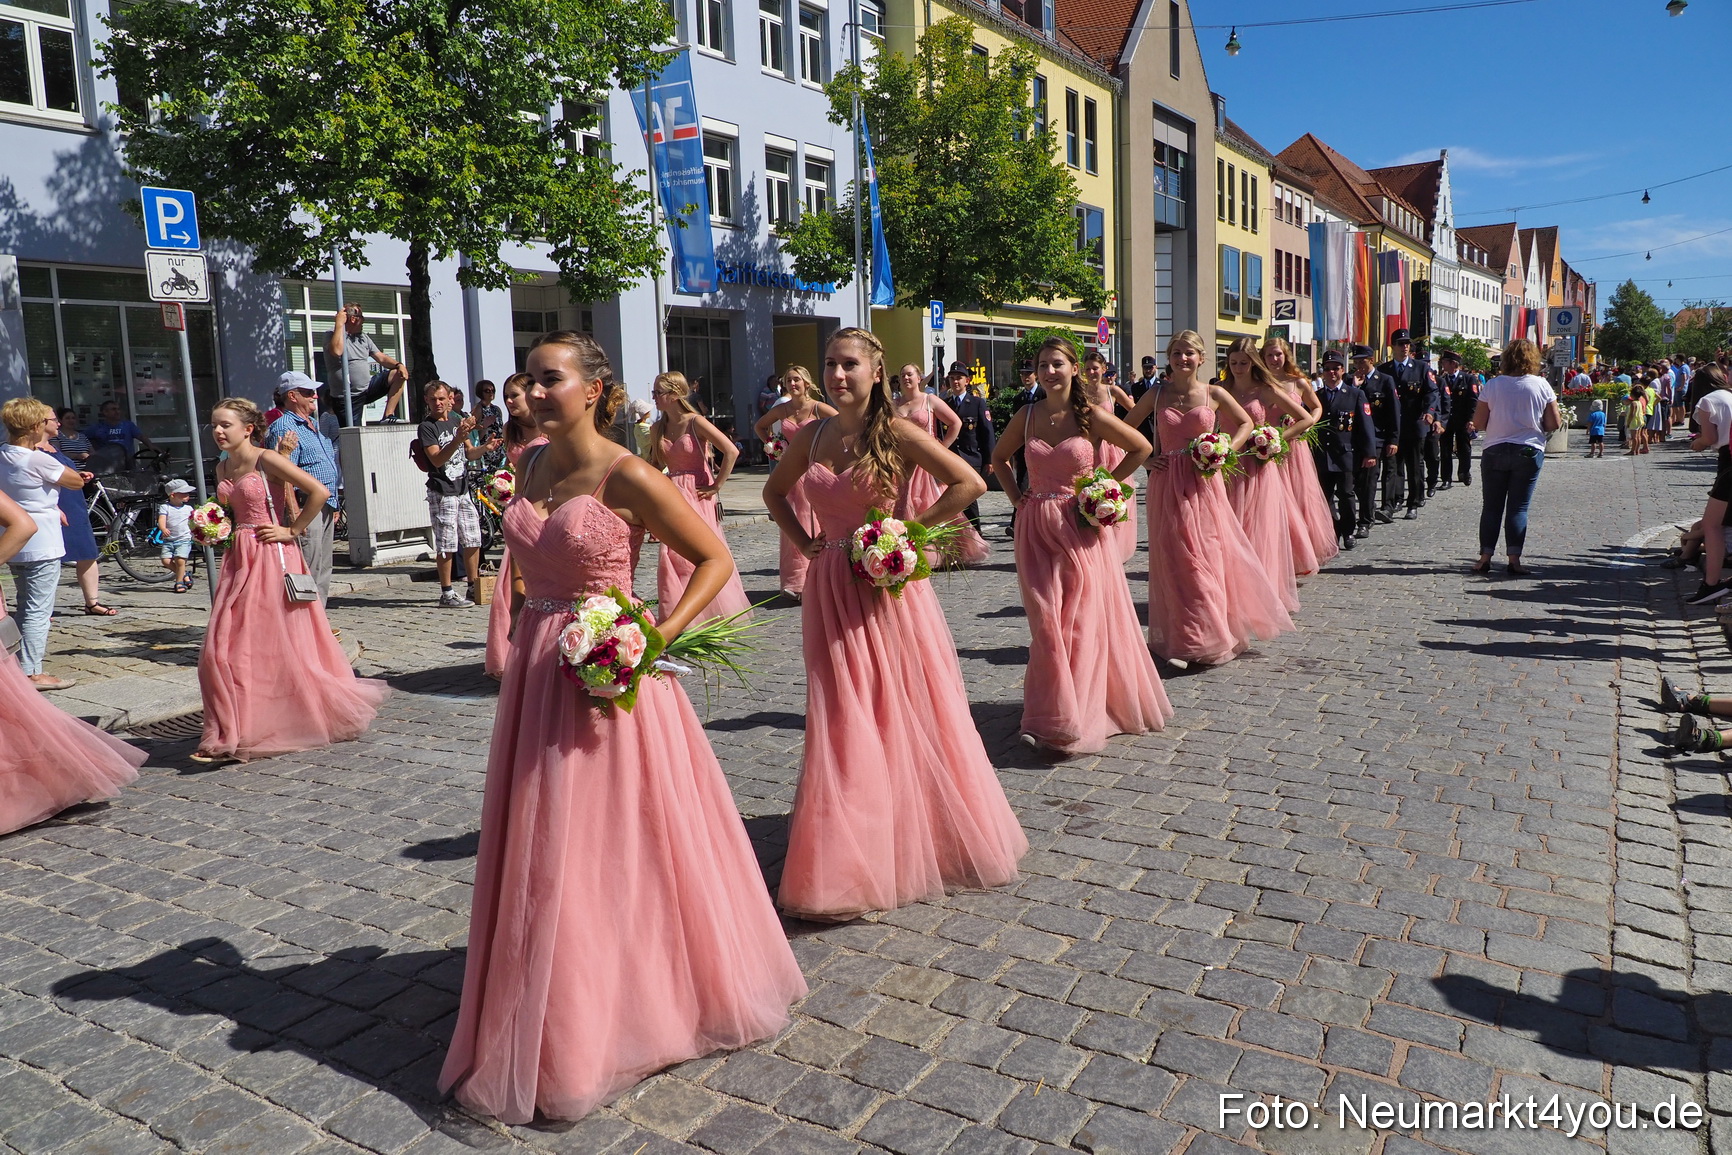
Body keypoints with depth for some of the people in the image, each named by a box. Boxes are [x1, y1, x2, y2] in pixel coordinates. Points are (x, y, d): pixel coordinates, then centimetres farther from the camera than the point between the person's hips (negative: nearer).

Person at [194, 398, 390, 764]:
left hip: (271, 557, -8)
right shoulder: (223, 468, 13)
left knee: (277, 644, -3)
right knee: (224, 648, 7)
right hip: (238, 559, 8)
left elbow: (320, 491, -18)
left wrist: (292, 531, -14)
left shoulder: (267, 460, -10)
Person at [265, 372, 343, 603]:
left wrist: (333, 506, 23)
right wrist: (295, 513, -28)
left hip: (325, 506, 10)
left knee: (323, 572, 13)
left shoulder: (314, 424, 19)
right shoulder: (283, 427, -10)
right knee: (307, 573, -8)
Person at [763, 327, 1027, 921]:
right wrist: (803, 541, 8)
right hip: (831, 591, 4)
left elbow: (969, 482, -13)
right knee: (842, 724, 7)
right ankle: (849, 862, 19)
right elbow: (775, 492, 23)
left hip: (888, 587, -4)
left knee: (904, 713, 5)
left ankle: (920, 842, 23)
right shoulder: (812, 436, 6)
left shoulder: (896, 432, -8)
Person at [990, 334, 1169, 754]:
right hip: (1037, 530, 3)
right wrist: (1015, 495, 6)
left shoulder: (1091, 415, -6)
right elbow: (999, 458, 19)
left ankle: (1079, 719, 10)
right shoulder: (1027, 415, 4)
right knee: (1046, 623, 1)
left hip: (1082, 526, -3)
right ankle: (1055, 717, 11)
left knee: (1083, 621, 0)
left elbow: (1141, 448, 2)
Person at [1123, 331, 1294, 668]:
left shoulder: (1214, 394, 2)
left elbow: (1246, 424, 13)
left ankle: (1212, 635, 14)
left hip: (1204, 482, 0)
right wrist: (1145, 458, 0)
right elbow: (1125, 429, 12)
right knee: (1175, 560, 1)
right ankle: (1182, 640, 10)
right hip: (1167, 484, 1)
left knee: (1210, 556, 0)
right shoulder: (1156, 396, 3)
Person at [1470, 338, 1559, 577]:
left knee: (1492, 506, 6)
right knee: (1518, 507, 4)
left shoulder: (1493, 385, -4)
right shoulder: (1541, 385, -4)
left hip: (1495, 452, 0)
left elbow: (1478, 422, -4)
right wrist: (1534, 425, 16)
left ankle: (1485, 558, 5)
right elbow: (1554, 423, -2)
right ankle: (1514, 559, 2)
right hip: (1529, 451, 0)